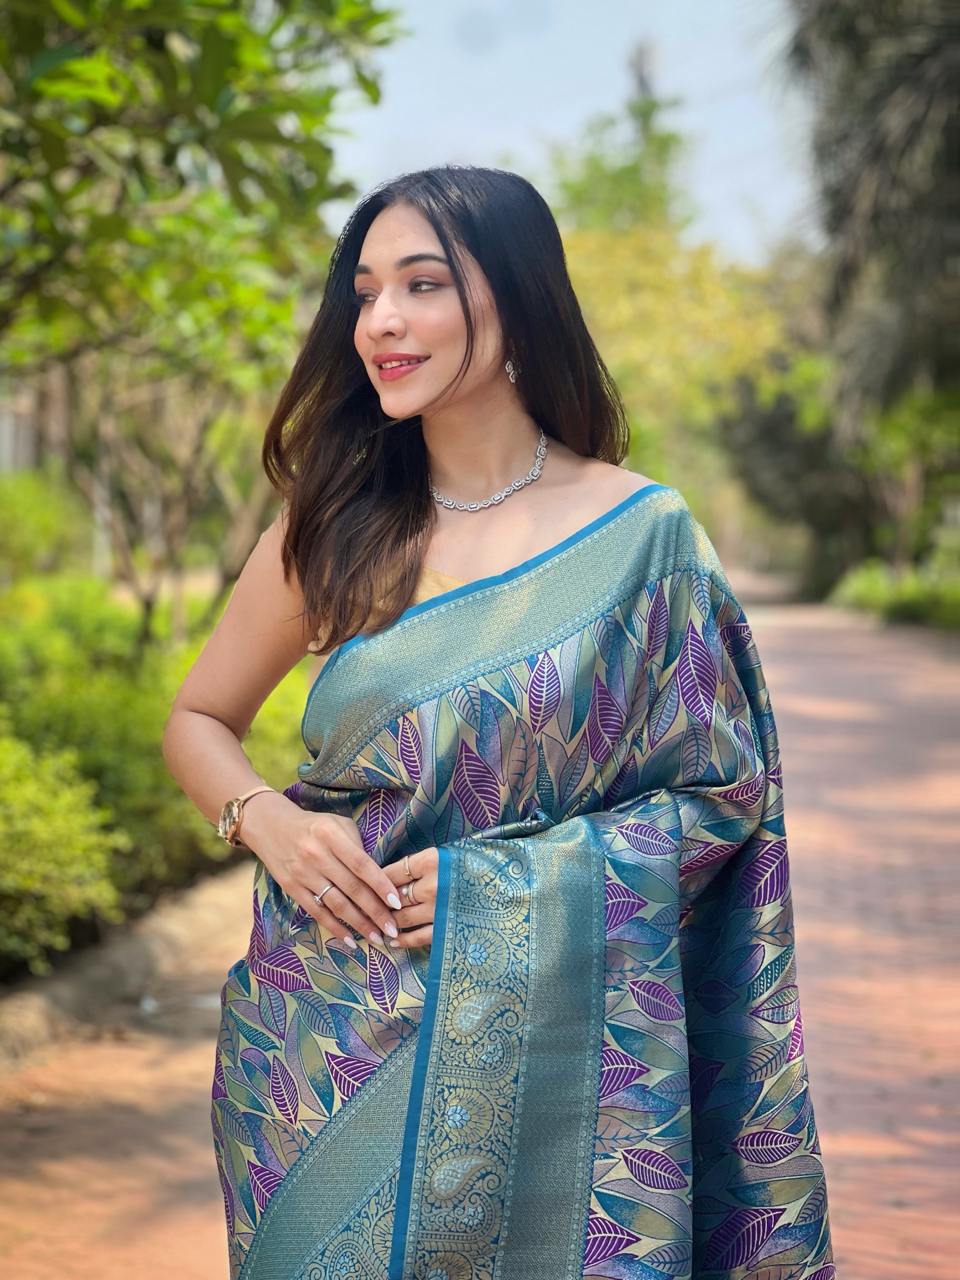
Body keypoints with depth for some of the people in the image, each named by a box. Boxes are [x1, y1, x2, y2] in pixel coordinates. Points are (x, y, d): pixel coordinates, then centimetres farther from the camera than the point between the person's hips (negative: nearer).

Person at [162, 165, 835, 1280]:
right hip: (333, 1035, 2)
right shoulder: (333, 531, 2)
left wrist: (507, 880, -13)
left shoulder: (641, 534, -6)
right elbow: (198, 720, 14)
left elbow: (725, 792, -2)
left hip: (543, 1033, -2)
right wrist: (262, 817, -8)